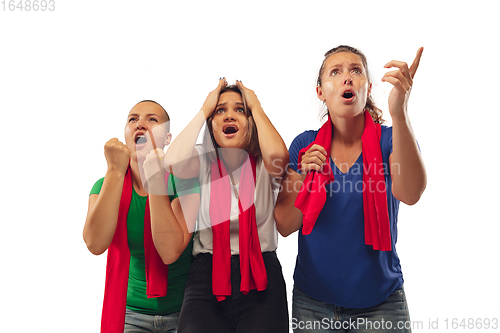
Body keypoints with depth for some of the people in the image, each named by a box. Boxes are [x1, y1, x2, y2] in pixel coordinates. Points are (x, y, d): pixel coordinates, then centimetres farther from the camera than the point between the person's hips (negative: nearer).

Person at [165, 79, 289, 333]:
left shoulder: (263, 165, 3)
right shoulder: (203, 162, 5)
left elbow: (278, 154, -22)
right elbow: (174, 161, -18)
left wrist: (256, 107, -6)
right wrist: (204, 109, -5)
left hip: (260, 276, 0)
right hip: (207, 275, 1)